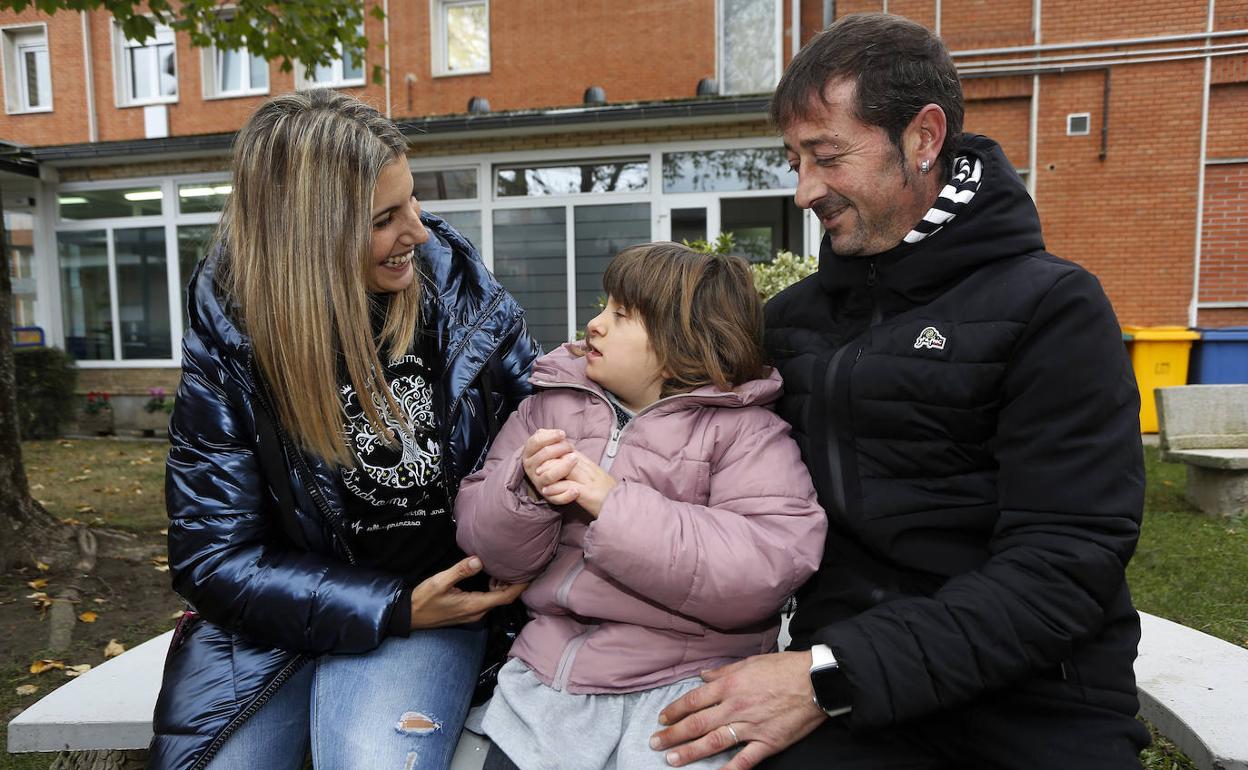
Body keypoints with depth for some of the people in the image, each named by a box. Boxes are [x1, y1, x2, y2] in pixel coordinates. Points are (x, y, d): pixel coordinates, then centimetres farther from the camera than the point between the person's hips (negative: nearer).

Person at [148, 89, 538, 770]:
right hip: (276, 613, 1)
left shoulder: (456, 284, -8)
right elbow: (212, 556, -9)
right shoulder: (227, 340, -11)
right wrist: (394, 606, -16)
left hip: (431, 602, 0)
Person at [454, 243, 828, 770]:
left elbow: (770, 568, -22)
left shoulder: (745, 430, -8)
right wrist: (527, 489, -19)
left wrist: (613, 502, -25)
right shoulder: (550, 404, 4)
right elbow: (496, 554, 4)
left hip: (685, 677, -3)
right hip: (548, 671, 4)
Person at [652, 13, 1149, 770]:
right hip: (842, 667, 3)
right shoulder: (790, 316, 7)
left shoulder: (1052, 310, -6)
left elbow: (1062, 571, -14)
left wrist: (832, 677, -20)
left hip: (1036, 699, -2)